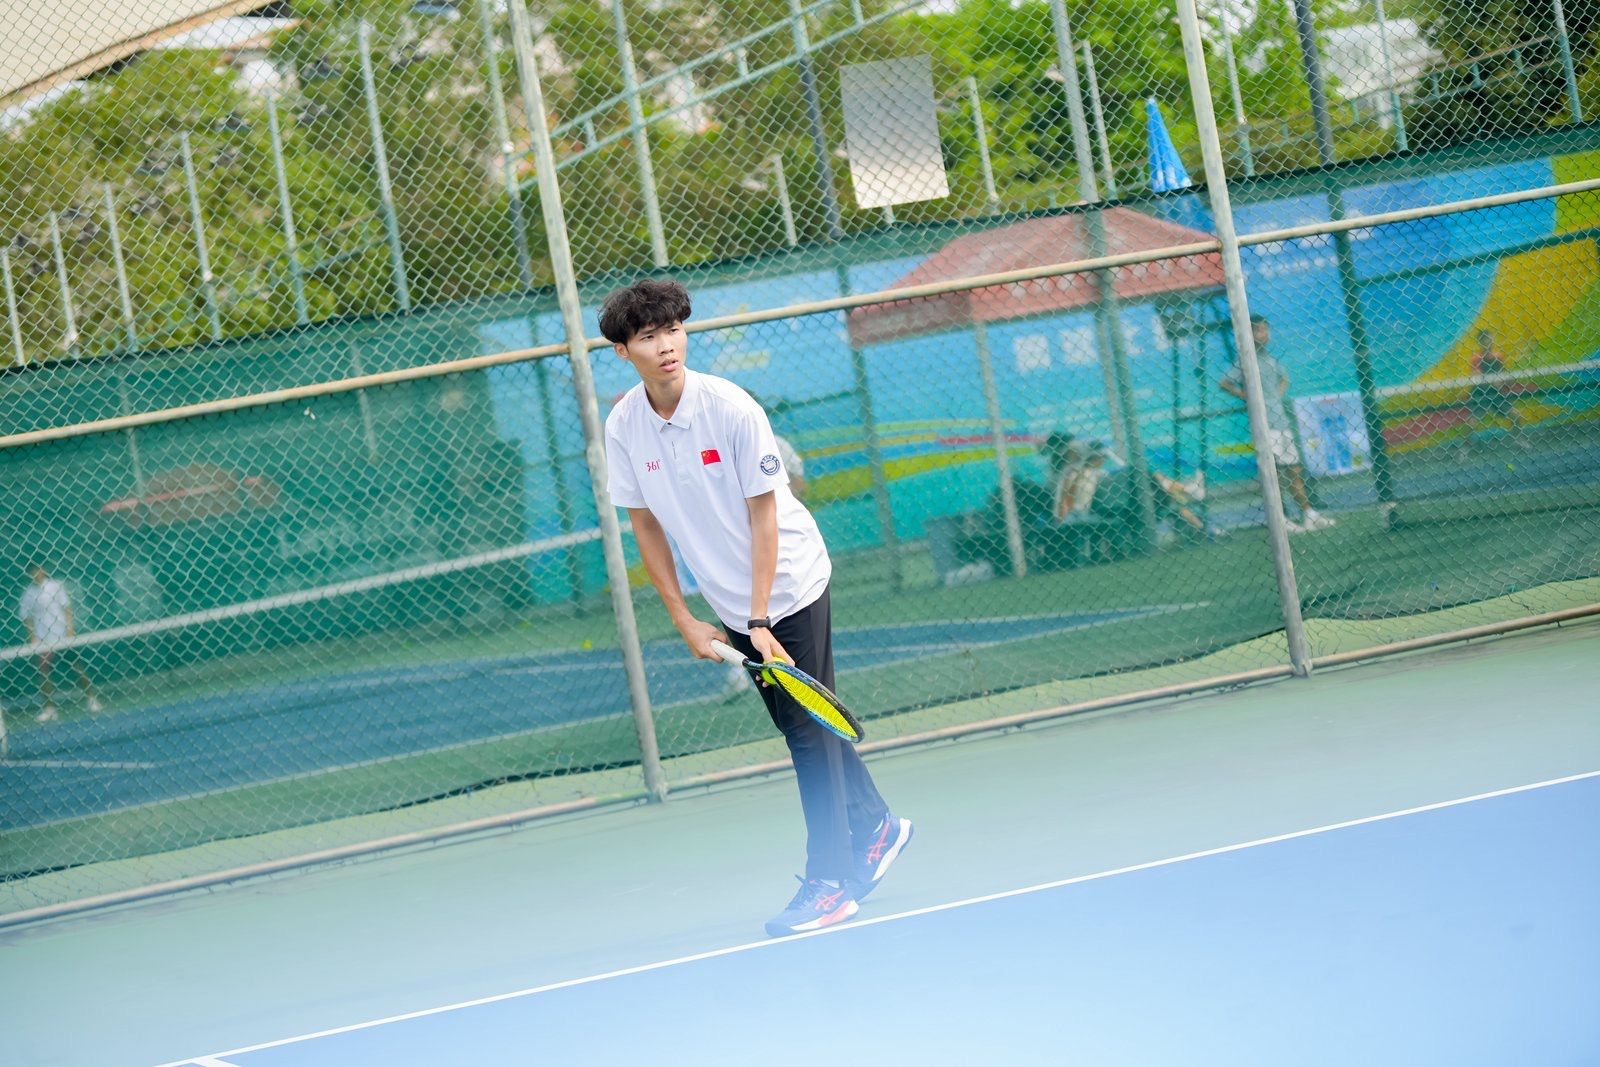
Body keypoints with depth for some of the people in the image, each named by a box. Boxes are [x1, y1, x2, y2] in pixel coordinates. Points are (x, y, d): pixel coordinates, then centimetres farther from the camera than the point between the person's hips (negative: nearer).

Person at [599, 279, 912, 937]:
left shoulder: (732, 409, -21)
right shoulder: (622, 428, -9)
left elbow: (763, 517, -17)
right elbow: (646, 526, 1)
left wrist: (761, 621, -19)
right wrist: (683, 621, -1)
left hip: (791, 586, -5)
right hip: (731, 604, 5)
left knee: (807, 729, -7)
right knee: (801, 727, 14)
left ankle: (831, 883, -2)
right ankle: (875, 826, 34)